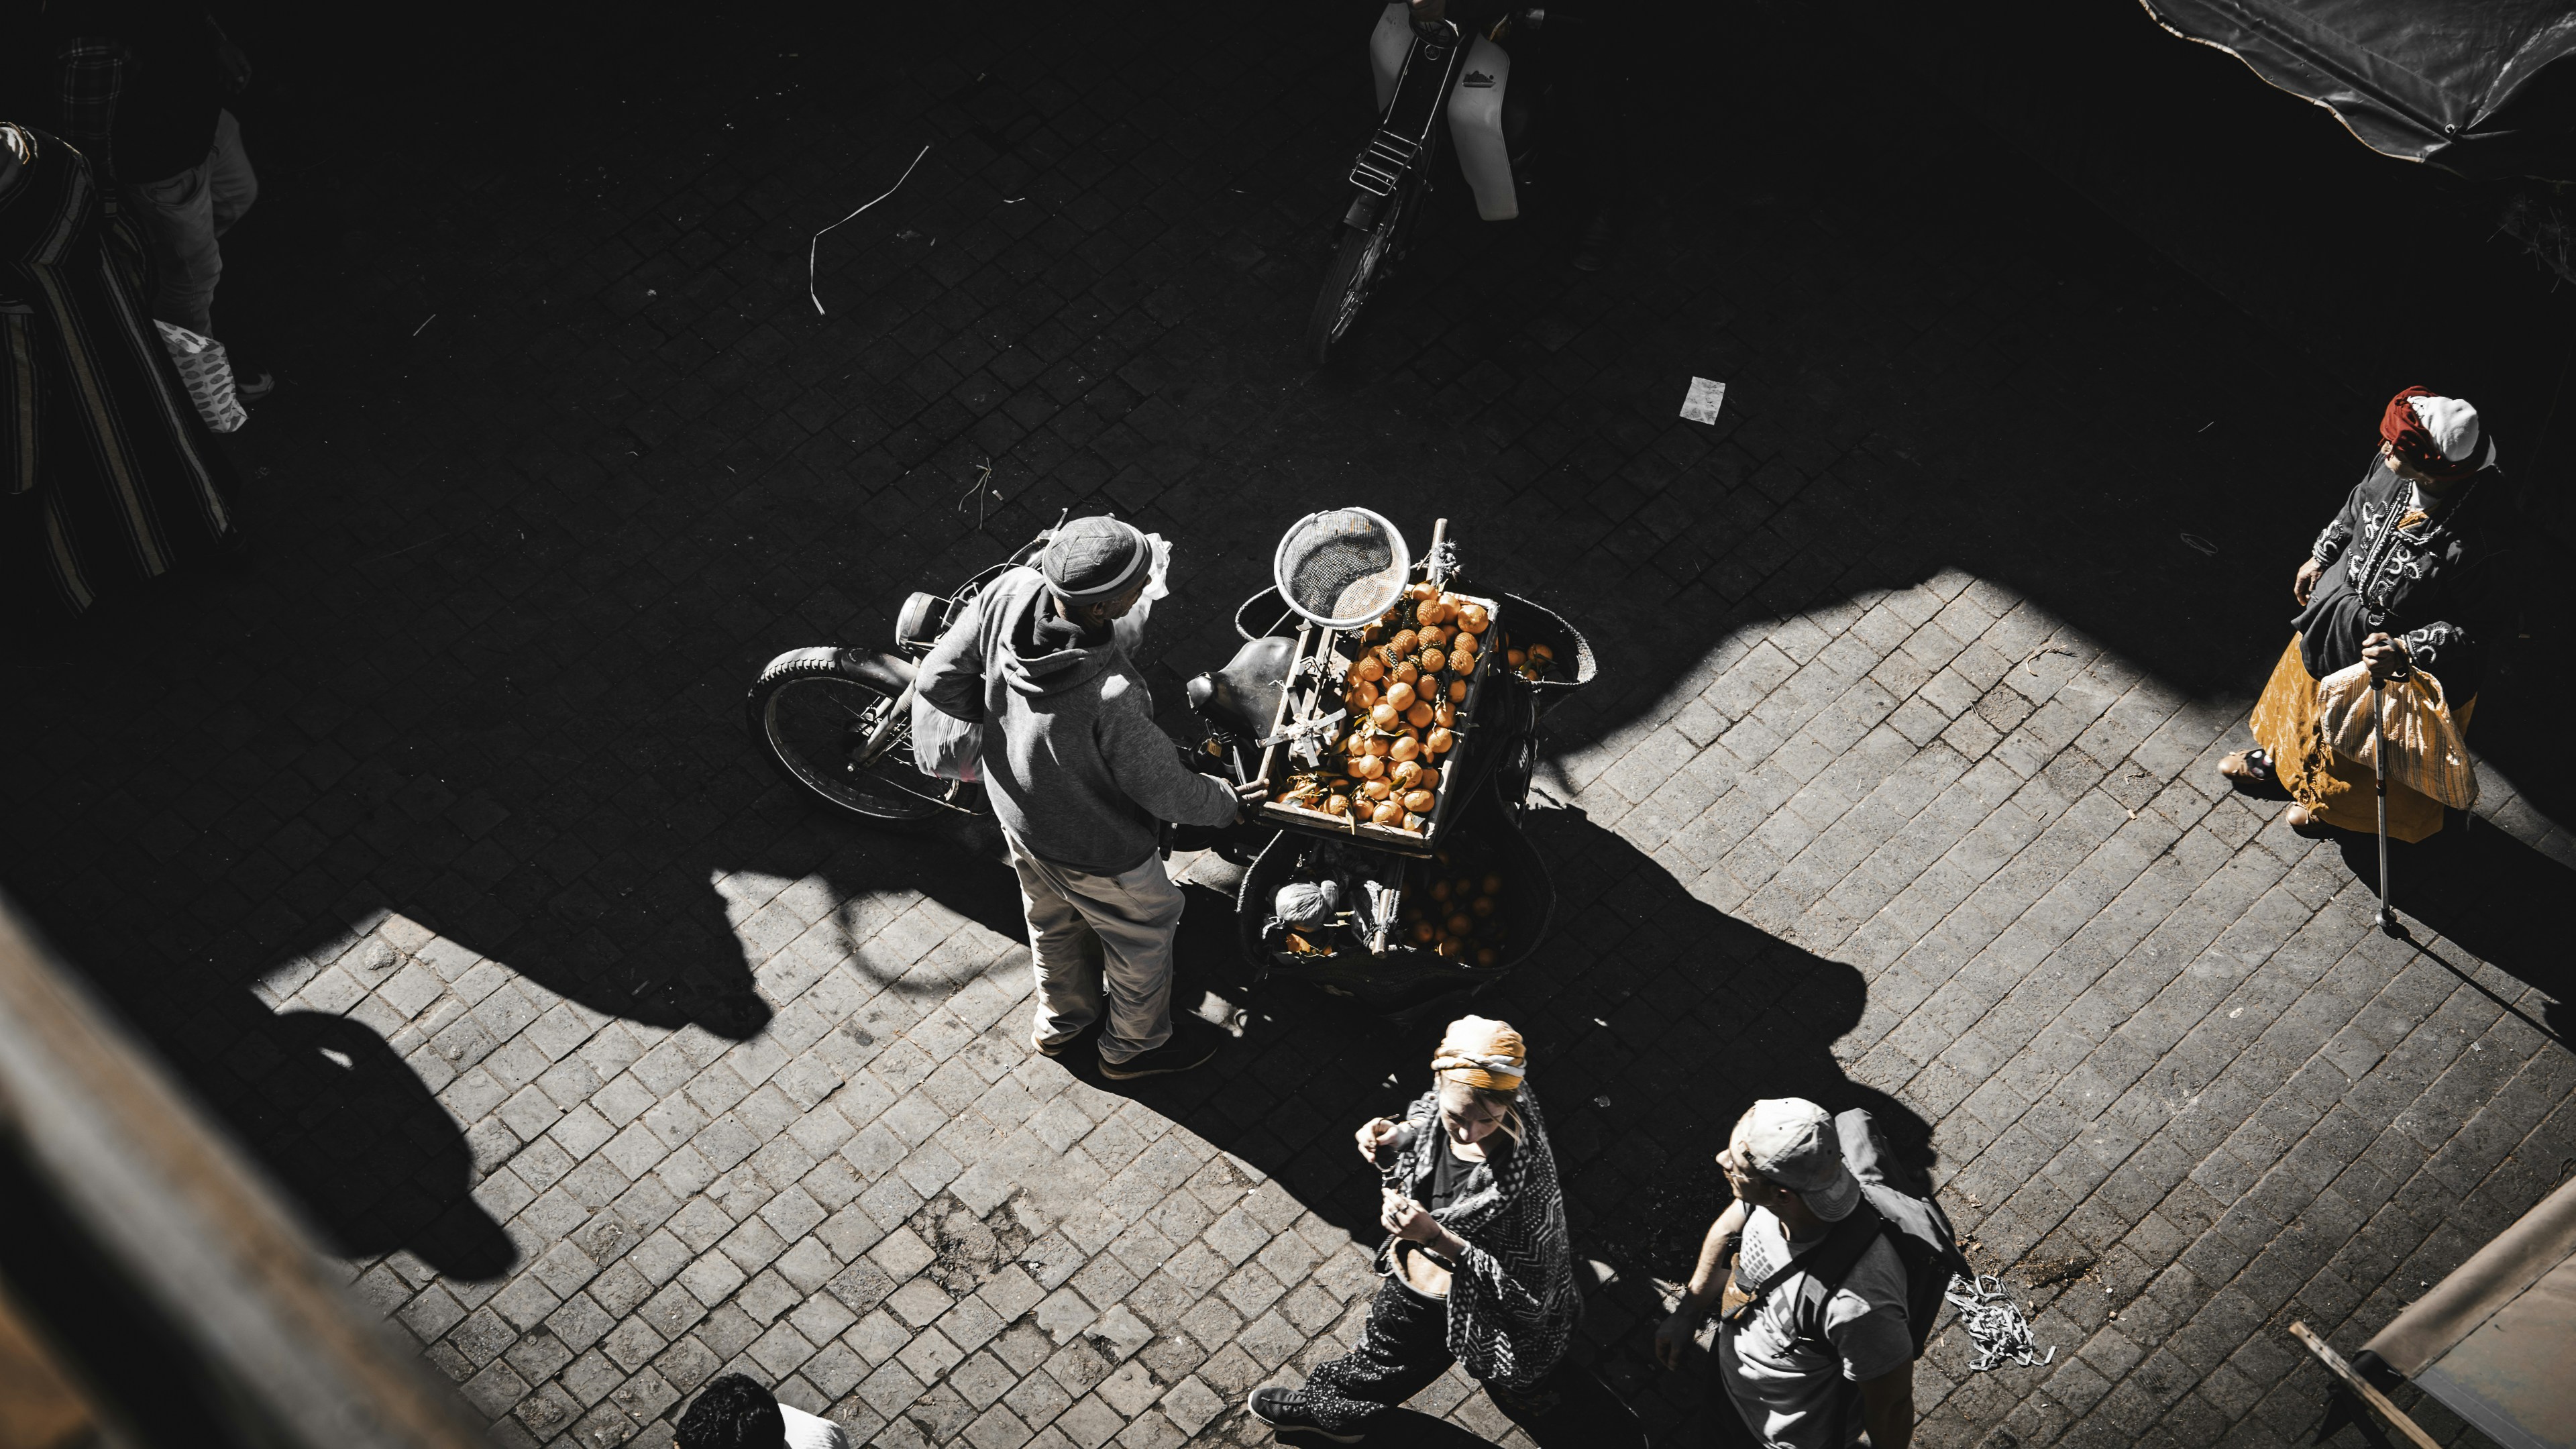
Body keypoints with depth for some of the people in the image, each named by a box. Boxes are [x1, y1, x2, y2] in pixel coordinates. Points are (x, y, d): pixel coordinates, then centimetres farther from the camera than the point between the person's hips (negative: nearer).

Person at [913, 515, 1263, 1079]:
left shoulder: (1011, 592, -29)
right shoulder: (1111, 698, -45)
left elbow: (939, 681, -13)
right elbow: (1165, 792, -26)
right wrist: (1228, 804, -5)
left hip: (1016, 809, 6)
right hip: (1093, 845, -6)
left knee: (1053, 919, 34)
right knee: (1145, 931, 26)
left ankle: (1061, 1021, 62)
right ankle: (1135, 1045, 53)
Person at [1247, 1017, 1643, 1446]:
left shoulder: (1530, 1179, -42)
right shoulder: (1441, 1107, -24)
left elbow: (1530, 1296, -33)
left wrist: (1437, 1238, -39)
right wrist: (1392, 1139, -20)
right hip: (1415, 1279, 6)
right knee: (1385, 1352, 35)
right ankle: (1332, 1410, 65)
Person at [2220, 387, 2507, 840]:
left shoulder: (2474, 545, -41)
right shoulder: (2392, 467, -23)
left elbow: (2478, 627, -26)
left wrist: (2405, 650, -33)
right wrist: (2321, 557, 11)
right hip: (2340, 608, 6)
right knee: (2305, 686, 33)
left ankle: (2338, 807, 56)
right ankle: (2279, 760, 64)